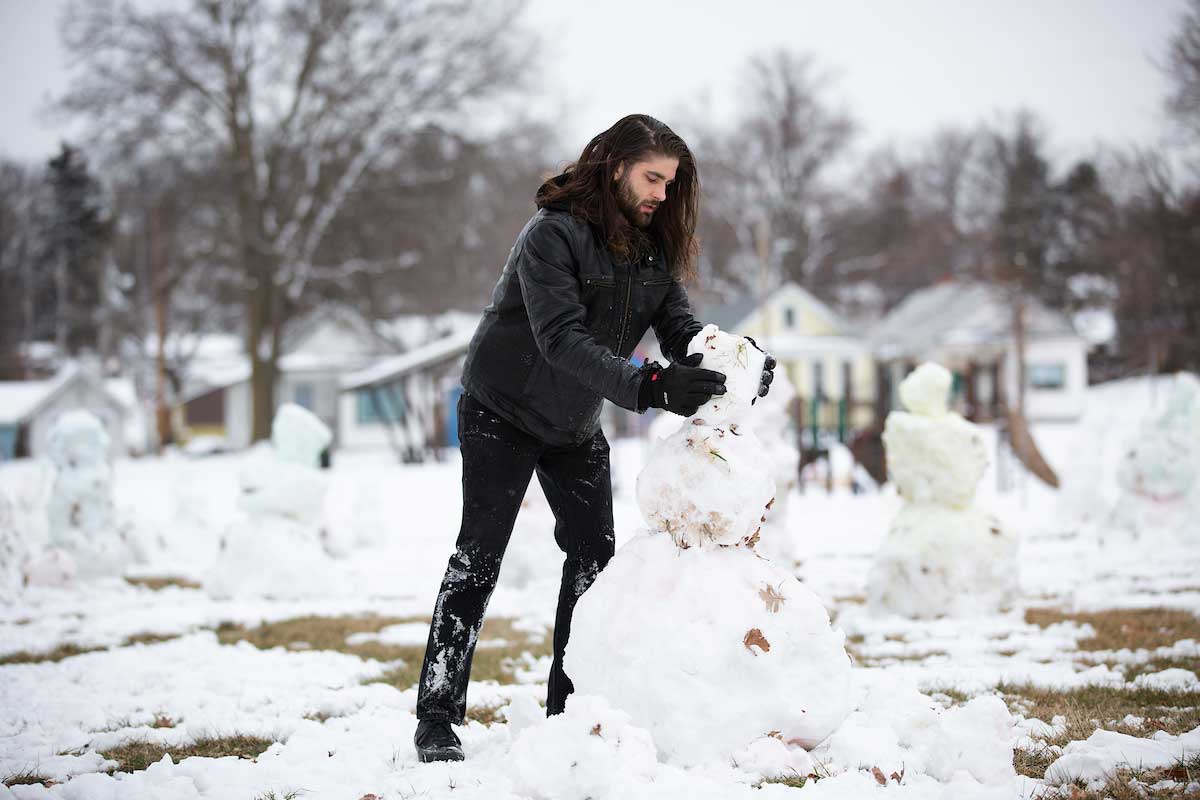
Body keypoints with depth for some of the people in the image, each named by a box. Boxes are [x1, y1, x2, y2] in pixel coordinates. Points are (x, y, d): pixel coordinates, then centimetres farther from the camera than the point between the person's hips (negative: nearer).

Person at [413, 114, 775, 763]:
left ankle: (569, 708, 11)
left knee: (594, 554, 3)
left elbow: (681, 326, -11)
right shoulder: (553, 233, -25)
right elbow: (562, 338, -35)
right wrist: (650, 387, -46)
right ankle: (437, 718, -6)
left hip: (575, 425, 7)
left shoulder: (653, 247, -2)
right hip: (503, 414, -7)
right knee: (479, 555, -8)